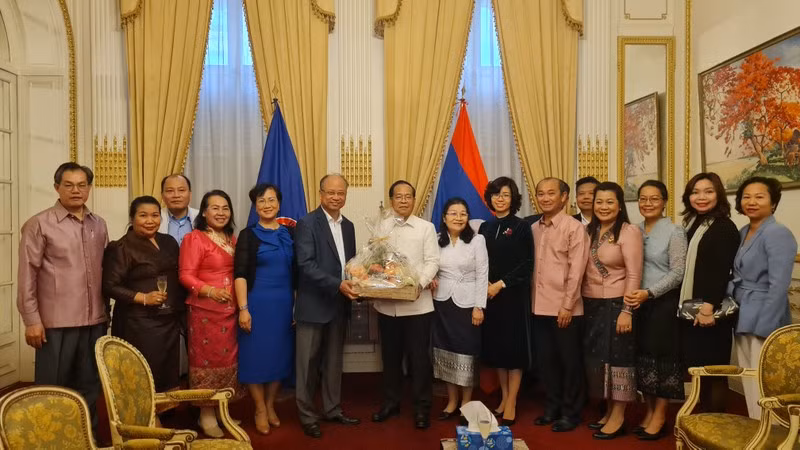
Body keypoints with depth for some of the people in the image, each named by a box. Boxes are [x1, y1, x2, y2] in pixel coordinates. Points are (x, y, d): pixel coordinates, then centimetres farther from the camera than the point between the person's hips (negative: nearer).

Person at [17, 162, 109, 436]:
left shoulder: (99, 225, 9)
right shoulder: (39, 225, -5)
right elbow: (27, 275, -7)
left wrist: (105, 310, 9)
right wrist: (32, 320, -10)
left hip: (95, 321, 5)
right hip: (57, 322, -4)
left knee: (90, 386, 14)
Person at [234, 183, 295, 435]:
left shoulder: (289, 234, 7)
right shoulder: (248, 235, -3)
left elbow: (295, 272, 9)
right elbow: (240, 274, -9)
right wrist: (243, 308, -16)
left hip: (284, 304, 4)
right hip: (257, 303, -3)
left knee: (280, 355, 11)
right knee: (256, 355, 4)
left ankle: (270, 406, 29)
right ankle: (260, 410, 21)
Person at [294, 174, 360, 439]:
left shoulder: (348, 226, 12)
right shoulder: (307, 223, -10)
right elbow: (306, 265, -19)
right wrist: (338, 285, -25)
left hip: (339, 305, 6)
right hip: (313, 304, -6)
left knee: (334, 360, 16)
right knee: (308, 362, 5)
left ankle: (332, 409, 31)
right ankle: (307, 415, 20)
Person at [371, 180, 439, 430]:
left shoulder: (426, 227, 3)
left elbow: (432, 261, -4)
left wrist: (421, 283, -20)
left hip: (417, 303, -2)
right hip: (387, 303, 3)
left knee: (419, 357, 3)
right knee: (390, 356, 14)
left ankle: (422, 406, 17)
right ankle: (391, 401, 30)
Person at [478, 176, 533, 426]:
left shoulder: (521, 227, -5)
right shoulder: (485, 228, 8)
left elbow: (527, 264, -9)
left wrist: (501, 284, -15)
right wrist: (486, 284, -7)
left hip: (514, 294, -4)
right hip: (489, 295, 4)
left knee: (514, 347, 1)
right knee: (495, 346, 9)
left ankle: (511, 404, 10)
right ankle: (504, 397, 23)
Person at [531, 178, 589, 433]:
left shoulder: (574, 228, -8)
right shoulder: (534, 229, 9)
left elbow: (576, 270, -12)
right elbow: (532, 266, 10)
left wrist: (567, 306, -14)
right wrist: (532, 300, 6)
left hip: (564, 309, -5)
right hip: (539, 307, 6)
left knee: (569, 361, 7)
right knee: (546, 360, 14)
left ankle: (571, 413, 21)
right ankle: (552, 407, 30)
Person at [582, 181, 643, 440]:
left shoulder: (629, 232, -11)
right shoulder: (589, 231, 8)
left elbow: (634, 275, -15)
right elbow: (583, 270, 9)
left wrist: (627, 310, -19)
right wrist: (580, 301, 5)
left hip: (616, 304, -6)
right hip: (591, 304, 6)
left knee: (617, 356, 2)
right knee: (598, 357, 11)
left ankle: (618, 417, 13)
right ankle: (609, 411, 25)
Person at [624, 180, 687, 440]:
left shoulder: (674, 232, -6)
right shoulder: (634, 231, 7)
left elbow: (678, 273, -11)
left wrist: (648, 292, -20)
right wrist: (631, 295, -8)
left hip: (664, 302, -4)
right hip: (637, 303, 4)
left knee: (663, 355, 2)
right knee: (642, 355, 8)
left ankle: (660, 416, 15)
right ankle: (649, 411, 23)